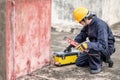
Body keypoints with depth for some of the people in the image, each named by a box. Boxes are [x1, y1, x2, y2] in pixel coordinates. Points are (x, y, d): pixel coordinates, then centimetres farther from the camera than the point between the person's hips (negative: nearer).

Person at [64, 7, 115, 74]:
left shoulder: (100, 25, -29)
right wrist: (71, 46, 9)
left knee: (91, 48, -38)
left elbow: (103, 45, -38)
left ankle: (97, 66, -12)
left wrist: (87, 45, -50)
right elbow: (81, 36, 15)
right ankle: (102, 58, 15)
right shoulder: (88, 24, -3)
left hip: (107, 48, -9)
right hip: (96, 46, 9)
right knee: (79, 62, 7)